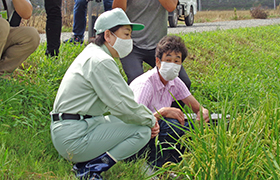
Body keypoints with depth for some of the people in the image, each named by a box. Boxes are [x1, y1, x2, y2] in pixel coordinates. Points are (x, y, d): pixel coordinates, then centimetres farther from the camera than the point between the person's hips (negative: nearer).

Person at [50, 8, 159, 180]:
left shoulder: (92, 53, 17)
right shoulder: (101, 62, -16)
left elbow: (119, 97, 20)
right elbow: (124, 105, -19)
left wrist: (149, 116, 9)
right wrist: (150, 120, -1)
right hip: (74, 137, -10)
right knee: (142, 131, -8)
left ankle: (84, 162, 10)